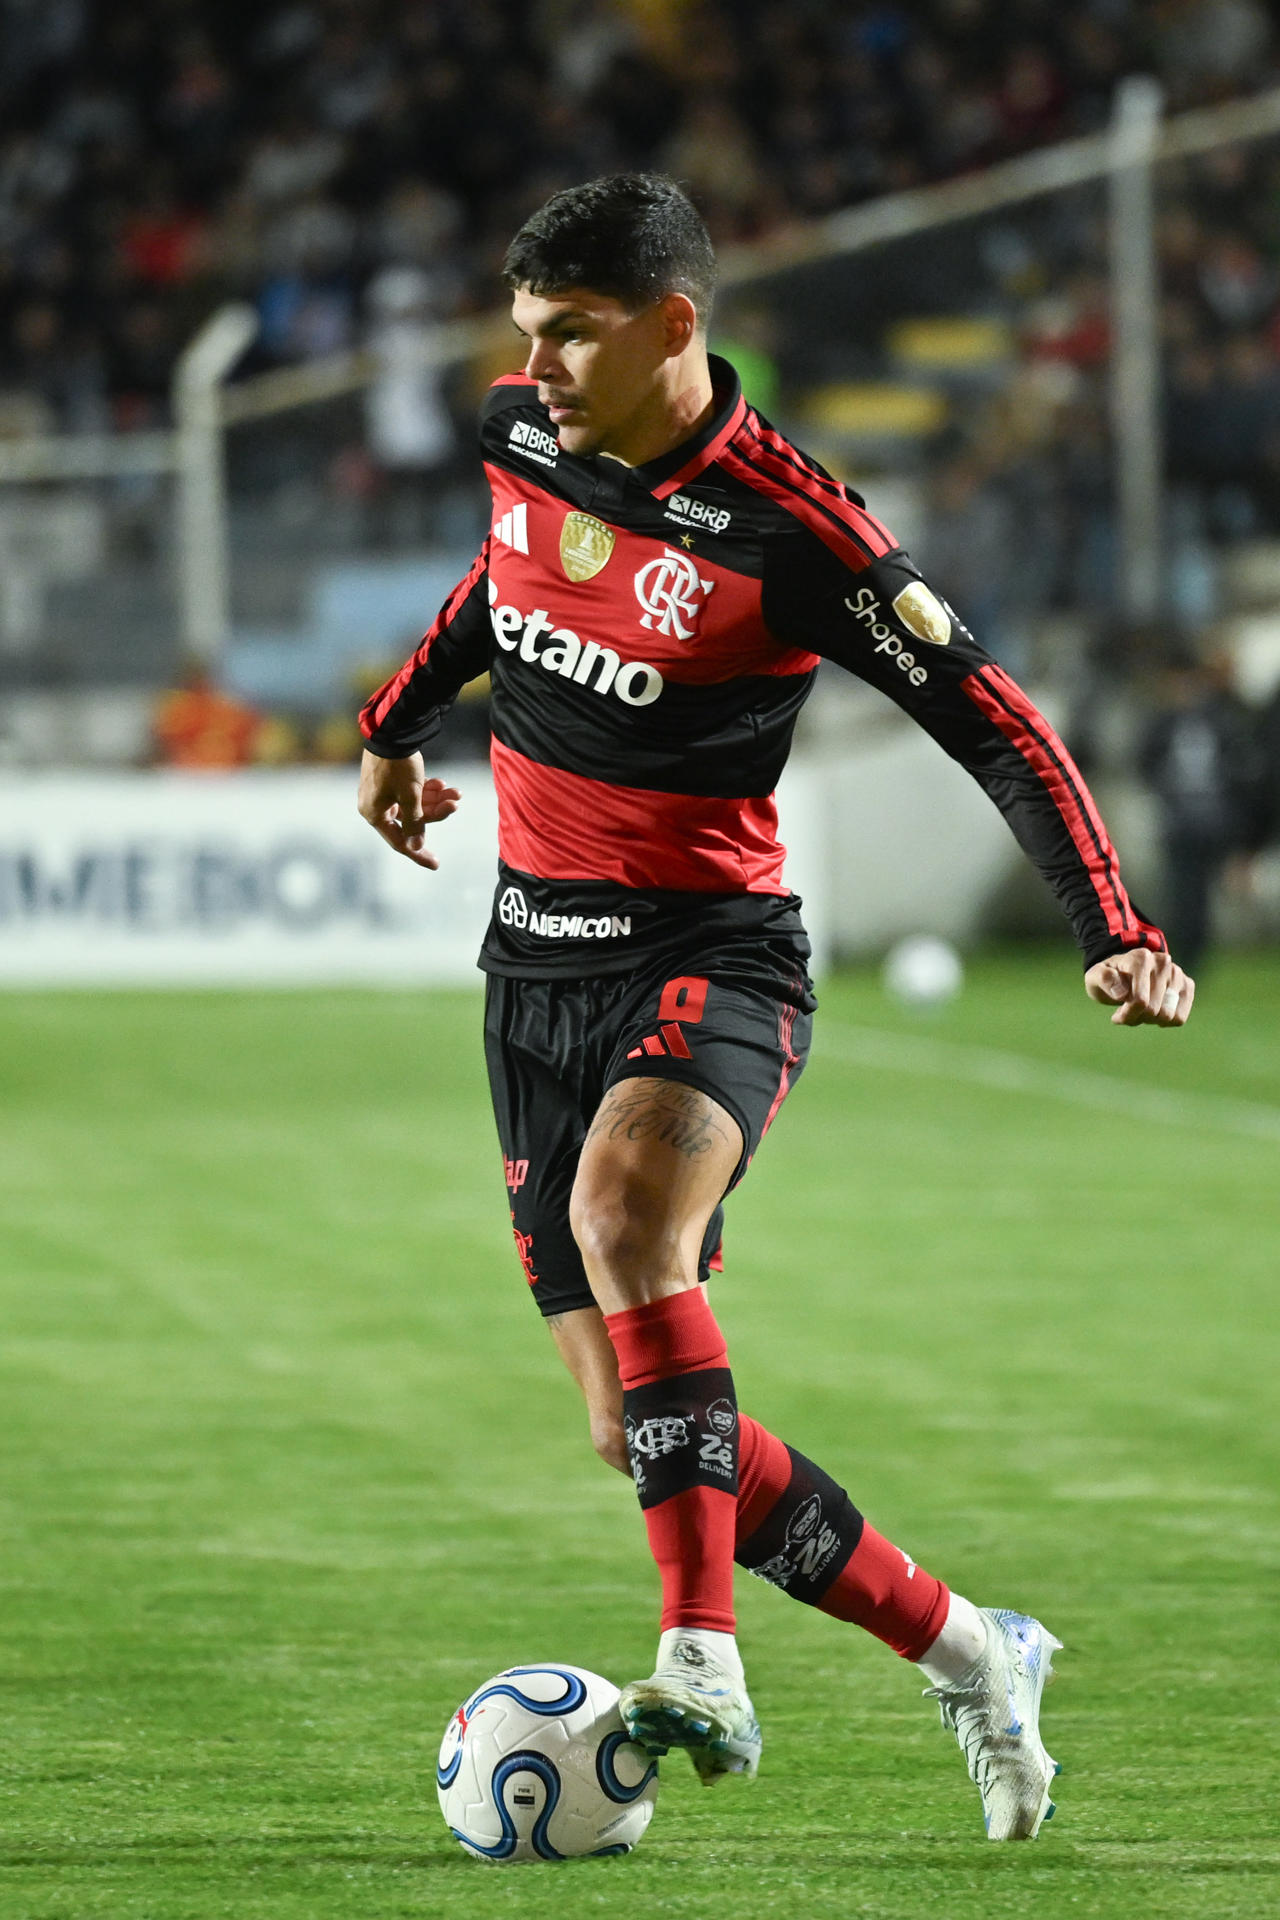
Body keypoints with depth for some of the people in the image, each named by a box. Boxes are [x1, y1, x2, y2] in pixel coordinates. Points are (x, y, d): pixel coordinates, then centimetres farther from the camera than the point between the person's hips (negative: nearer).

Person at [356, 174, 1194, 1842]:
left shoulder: (788, 530, -17)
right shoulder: (520, 435, 1)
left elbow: (998, 726, -12)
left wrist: (1117, 934, -20)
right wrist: (399, 722, 36)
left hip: (709, 956, -6)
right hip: (536, 966, 6)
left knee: (622, 1201, -39)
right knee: (643, 1430, 1)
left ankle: (706, 1669, -42)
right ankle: (960, 1650, 19)